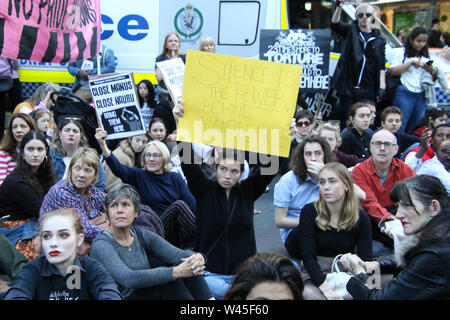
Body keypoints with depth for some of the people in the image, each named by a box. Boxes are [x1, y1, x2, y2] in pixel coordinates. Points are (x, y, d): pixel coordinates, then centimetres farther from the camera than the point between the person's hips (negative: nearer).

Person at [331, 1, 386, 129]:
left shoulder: (379, 39, 11)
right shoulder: (351, 31, 8)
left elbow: (381, 65, 9)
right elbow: (335, 24, -11)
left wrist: (382, 86, 0)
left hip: (369, 89, 1)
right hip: (349, 88, -1)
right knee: (346, 121, 2)